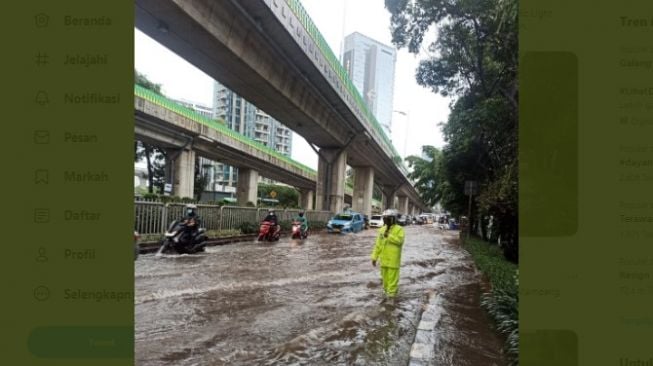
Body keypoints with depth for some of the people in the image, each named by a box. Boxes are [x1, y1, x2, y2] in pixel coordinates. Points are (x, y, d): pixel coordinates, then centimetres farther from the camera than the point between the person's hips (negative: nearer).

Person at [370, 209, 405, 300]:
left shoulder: (399, 229, -5)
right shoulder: (382, 229, 10)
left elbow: (400, 240, -22)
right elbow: (378, 244, 10)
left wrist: (389, 236, -24)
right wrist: (374, 257, 7)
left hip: (393, 258, -6)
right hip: (384, 258, 6)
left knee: (392, 275, -4)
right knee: (385, 275, 14)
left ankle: (391, 292, 4)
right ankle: (387, 289, 29)